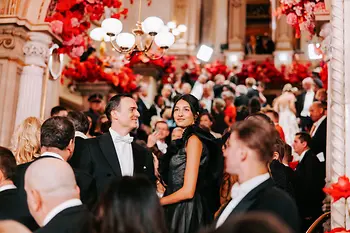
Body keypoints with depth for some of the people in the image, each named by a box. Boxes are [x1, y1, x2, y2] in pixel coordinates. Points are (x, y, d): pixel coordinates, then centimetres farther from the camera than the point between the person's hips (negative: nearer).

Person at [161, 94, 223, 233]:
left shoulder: (193, 139, -15)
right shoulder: (186, 138, 13)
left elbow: (188, 191, -20)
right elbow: (177, 182, 10)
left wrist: (156, 202, -9)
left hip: (187, 211, -9)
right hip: (179, 209, 9)